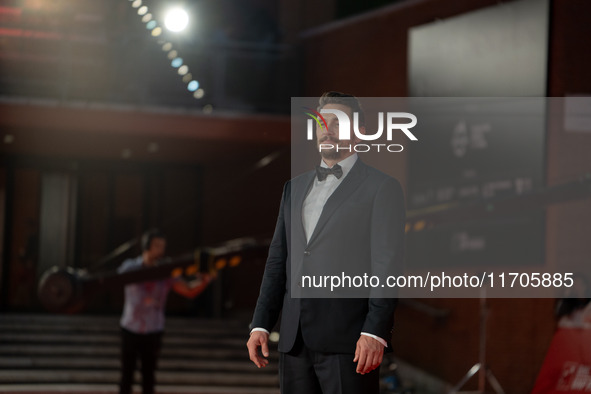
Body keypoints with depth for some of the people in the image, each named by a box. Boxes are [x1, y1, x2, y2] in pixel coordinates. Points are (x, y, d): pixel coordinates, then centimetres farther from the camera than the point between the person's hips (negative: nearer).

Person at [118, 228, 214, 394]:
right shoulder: (130, 267, -3)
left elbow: (190, 291, -9)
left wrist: (204, 281, -30)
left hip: (153, 332, 1)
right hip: (130, 329, -1)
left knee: (148, 377, 5)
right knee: (126, 375, 3)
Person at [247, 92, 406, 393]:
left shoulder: (381, 188, 1)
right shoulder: (295, 187, 20)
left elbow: (387, 265, -7)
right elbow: (278, 260, 18)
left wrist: (375, 332, -16)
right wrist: (260, 324, 9)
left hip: (347, 340, -6)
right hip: (295, 339, 6)